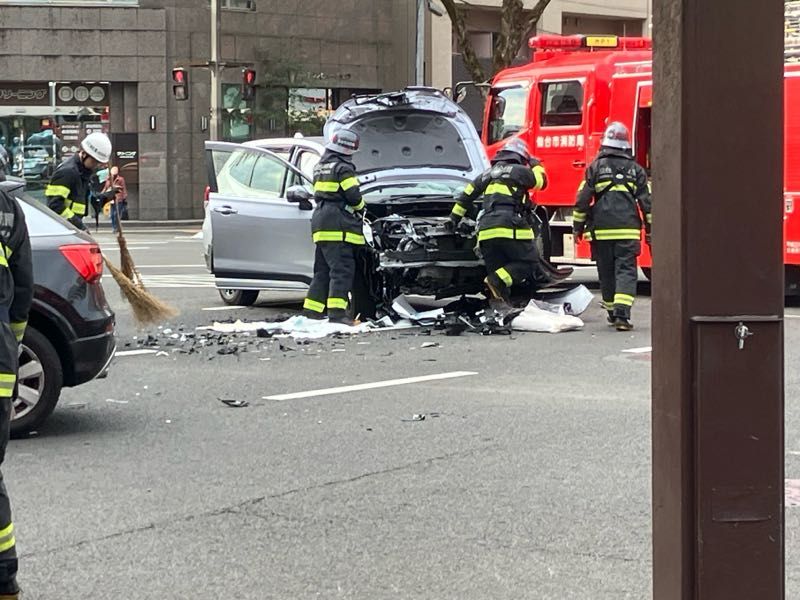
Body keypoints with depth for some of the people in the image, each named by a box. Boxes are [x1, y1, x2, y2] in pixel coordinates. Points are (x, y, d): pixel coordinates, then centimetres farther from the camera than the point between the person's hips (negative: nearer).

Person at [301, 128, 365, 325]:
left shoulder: (321, 166, 19)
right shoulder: (343, 168, -9)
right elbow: (354, 196, -15)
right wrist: (359, 206, 7)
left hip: (321, 226, 9)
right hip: (338, 226, -9)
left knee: (323, 271, 15)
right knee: (342, 270, -10)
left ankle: (311, 311, 15)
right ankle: (337, 312, -18)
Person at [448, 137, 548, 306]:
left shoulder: (487, 174, 24)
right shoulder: (518, 171, 4)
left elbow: (466, 195, 28)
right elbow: (541, 181, 15)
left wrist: (454, 217, 36)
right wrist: (536, 165, 34)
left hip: (486, 231, 7)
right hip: (511, 229, -7)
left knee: (498, 271, 11)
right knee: (529, 262, -1)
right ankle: (496, 280, -23)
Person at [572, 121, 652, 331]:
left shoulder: (595, 168, 3)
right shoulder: (635, 170, 7)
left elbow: (582, 200, 2)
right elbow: (646, 202, 7)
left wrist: (578, 227, 12)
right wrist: (650, 229, 14)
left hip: (601, 230, 0)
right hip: (628, 231, 0)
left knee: (606, 272, 11)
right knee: (626, 270, -4)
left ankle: (612, 313, 21)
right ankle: (622, 314, -20)